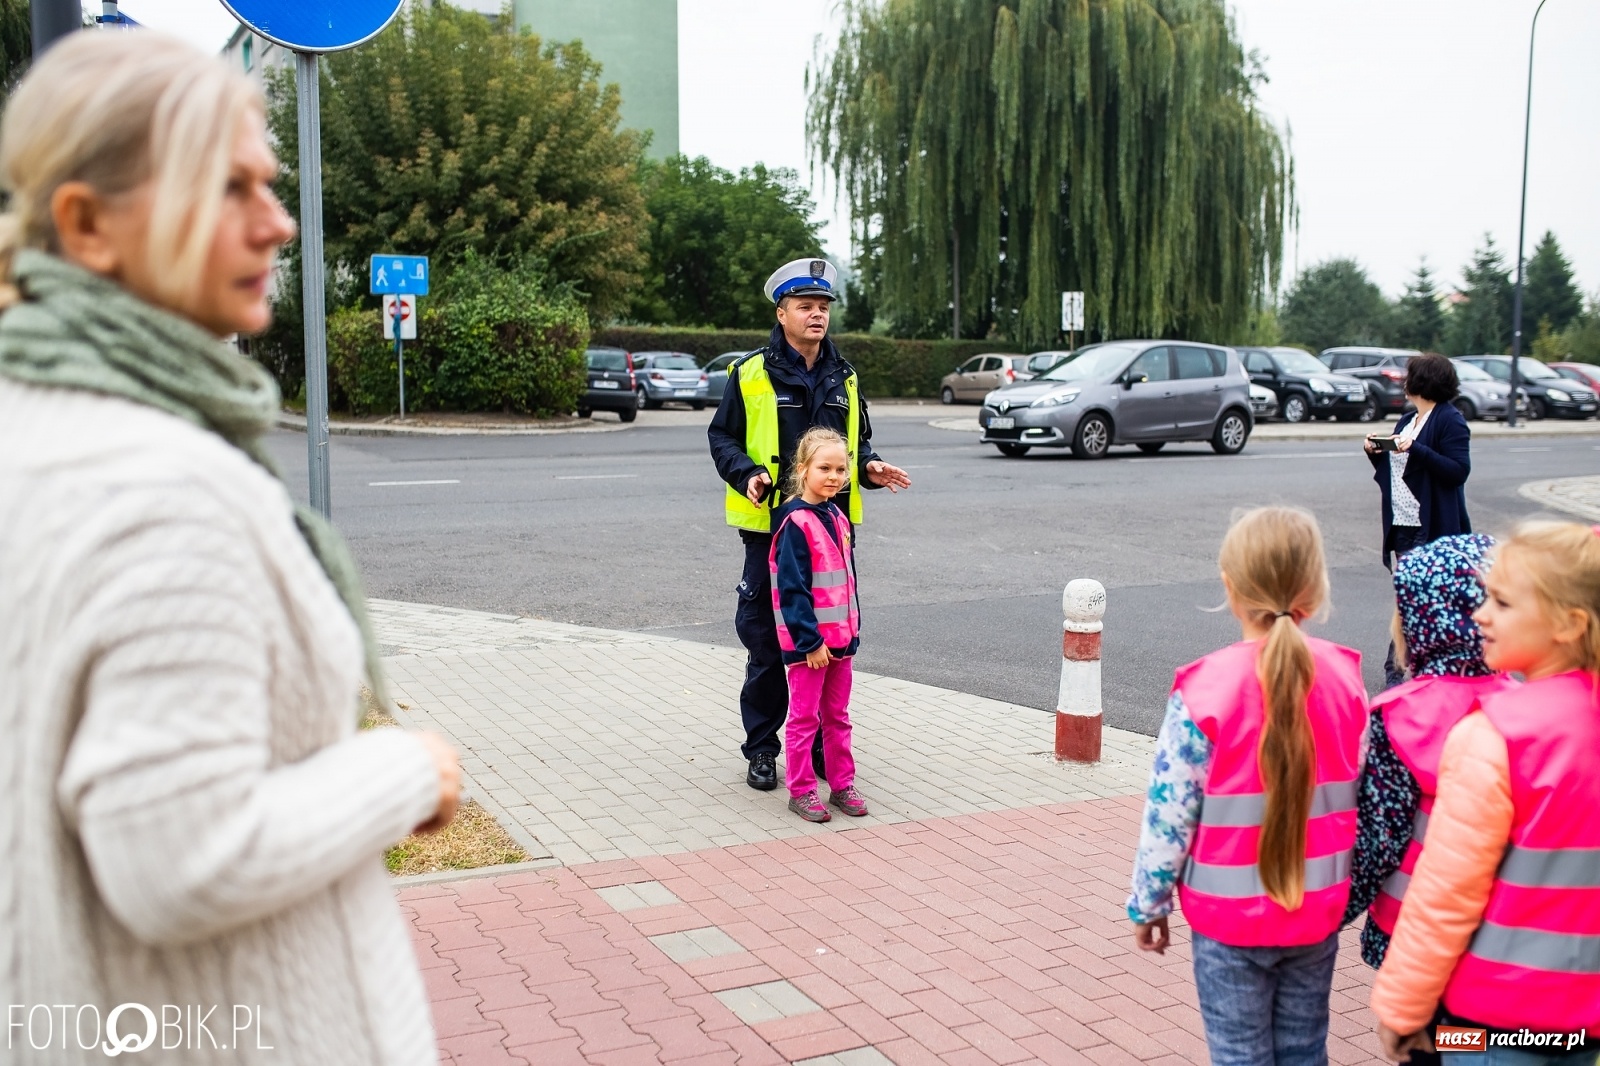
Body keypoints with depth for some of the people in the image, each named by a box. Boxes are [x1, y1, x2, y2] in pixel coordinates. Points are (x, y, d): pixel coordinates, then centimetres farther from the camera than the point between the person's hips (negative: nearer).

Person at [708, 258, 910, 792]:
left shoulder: (843, 377, 12)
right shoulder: (751, 374, -2)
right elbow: (722, 438, 1)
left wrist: (869, 467, 1)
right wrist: (748, 476, -16)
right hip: (770, 528, -4)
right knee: (766, 643, 4)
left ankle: (822, 743, 23)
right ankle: (761, 750, 18)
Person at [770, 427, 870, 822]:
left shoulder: (838, 518, 9)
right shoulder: (795, 523, -17)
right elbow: (792, 589, -19)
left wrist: (852, 631, 14)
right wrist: (810, 640, -19)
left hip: (840, 638, 8)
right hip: (808, 641, -8)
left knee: (837, 715, 15)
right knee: (805, 716, 3)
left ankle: (842, 784, 25)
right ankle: (801, 790, 14)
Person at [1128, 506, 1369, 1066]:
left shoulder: (1205, 689, -19)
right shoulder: (1345, 678, -6)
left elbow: (1170, 810, -13)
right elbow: (1363, 798, 3)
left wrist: (1148, 902, 0)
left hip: (1230, 918, -4)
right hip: (1317, 913, 4)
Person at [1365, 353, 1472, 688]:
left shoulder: (1450, 421, -7)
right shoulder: (1407, 419, 19)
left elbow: (1459, 470, -16)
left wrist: (1416, 449, -23)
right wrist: (1376, 452, 3)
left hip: (1432, 529, -8)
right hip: (1402, 524, 8)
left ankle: (1396, 668, -4)